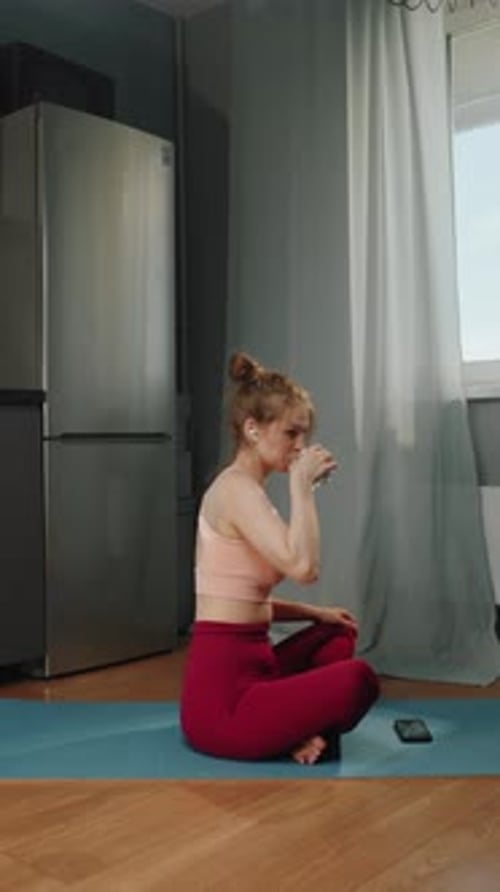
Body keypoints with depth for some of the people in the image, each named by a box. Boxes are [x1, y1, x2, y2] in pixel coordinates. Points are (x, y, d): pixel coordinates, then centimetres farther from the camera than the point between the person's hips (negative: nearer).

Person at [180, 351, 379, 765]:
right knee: (357, 679, -27)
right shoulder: (237, 488, -16)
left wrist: (316, 613, 15)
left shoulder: (244, 490, 15)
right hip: (222, 696, -11)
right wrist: (302, 484, -19)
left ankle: (302, 726, 3)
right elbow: (303, 567, -29)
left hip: (246, 665, 11)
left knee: (338, 634, 26)